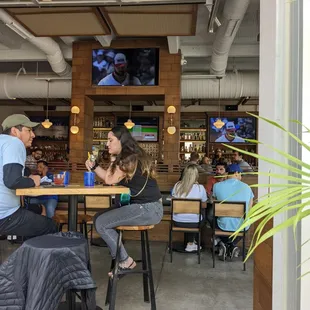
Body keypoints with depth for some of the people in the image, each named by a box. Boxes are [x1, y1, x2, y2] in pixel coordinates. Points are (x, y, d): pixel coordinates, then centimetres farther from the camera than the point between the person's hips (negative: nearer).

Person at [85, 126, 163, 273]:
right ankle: (120, 257, 13)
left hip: (148, 209, -10)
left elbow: (110, 180, -8)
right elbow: (109, 177, 16)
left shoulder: (129, 159, -18)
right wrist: (94, 166, 6)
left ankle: (125, 261, 3)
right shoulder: (127, 157, 14)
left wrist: (113, 160, 1)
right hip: (142, 206, 10)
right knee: (99, 217, 10)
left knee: (101, 223, -12)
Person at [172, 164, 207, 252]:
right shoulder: (200, 188, -13)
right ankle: (191, 244, 36)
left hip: (177, 222, 3)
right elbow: (204, 205, 3)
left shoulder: (177, 185, -6)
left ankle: (190, 242, 38)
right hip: (193, 223, -2)